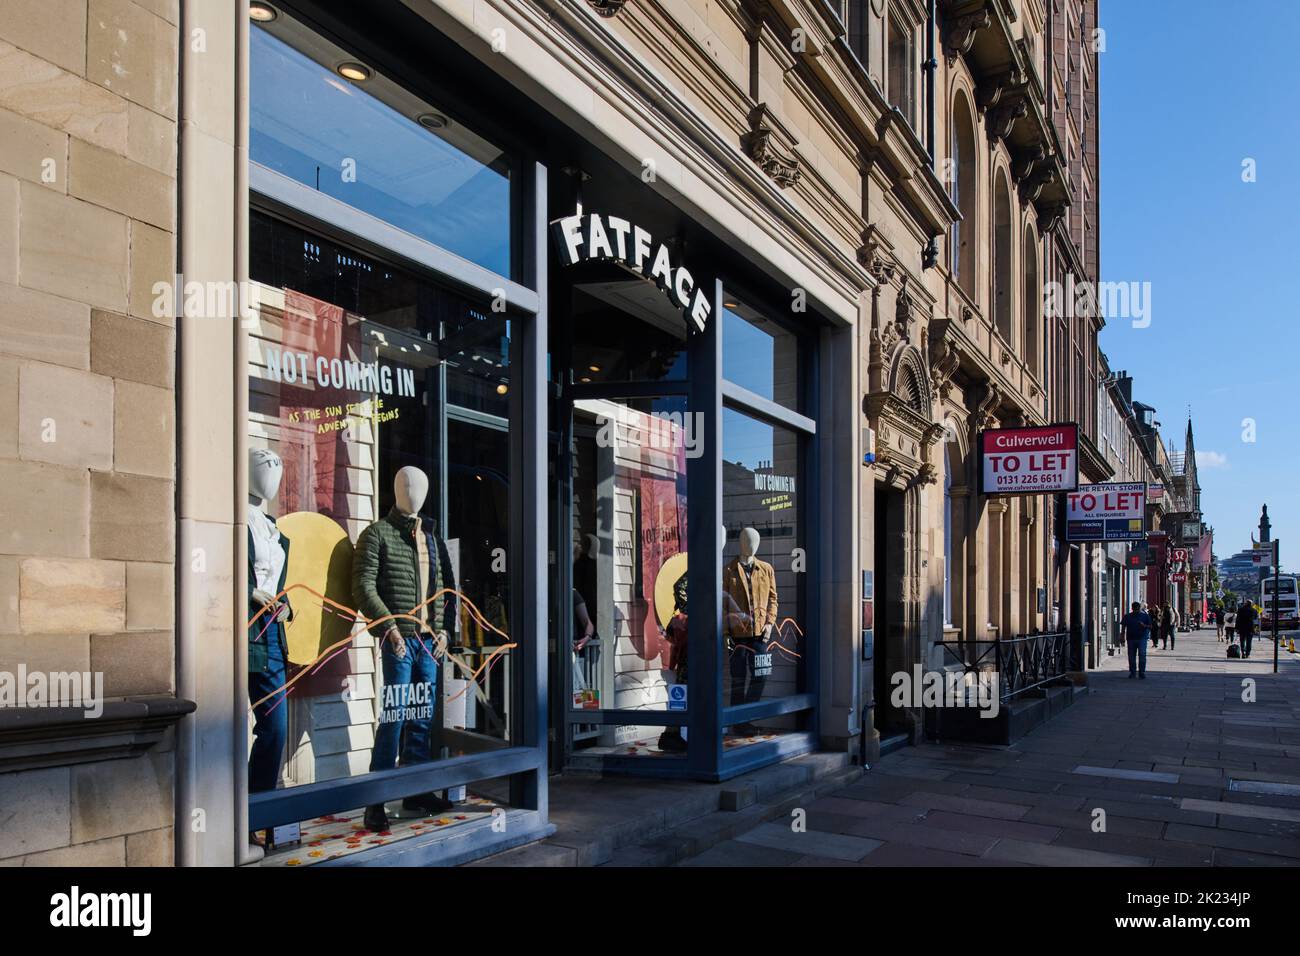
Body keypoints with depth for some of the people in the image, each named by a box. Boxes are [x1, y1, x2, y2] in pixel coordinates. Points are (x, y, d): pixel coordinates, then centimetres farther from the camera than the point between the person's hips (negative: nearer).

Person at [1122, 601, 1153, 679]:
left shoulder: (1145, 616, 6)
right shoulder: (1127, 616, 9)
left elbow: (1150, 626, 7)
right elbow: (1123, 626, 10)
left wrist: (1144, 625, -14)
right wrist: (1123, 637, 3)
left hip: (1142, 638, -2)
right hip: (1131, 639, 2)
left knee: (1142, 654, -13)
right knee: (1131, 656, 6)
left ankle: (1142, 673, -9)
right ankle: (1132, 672, 18)